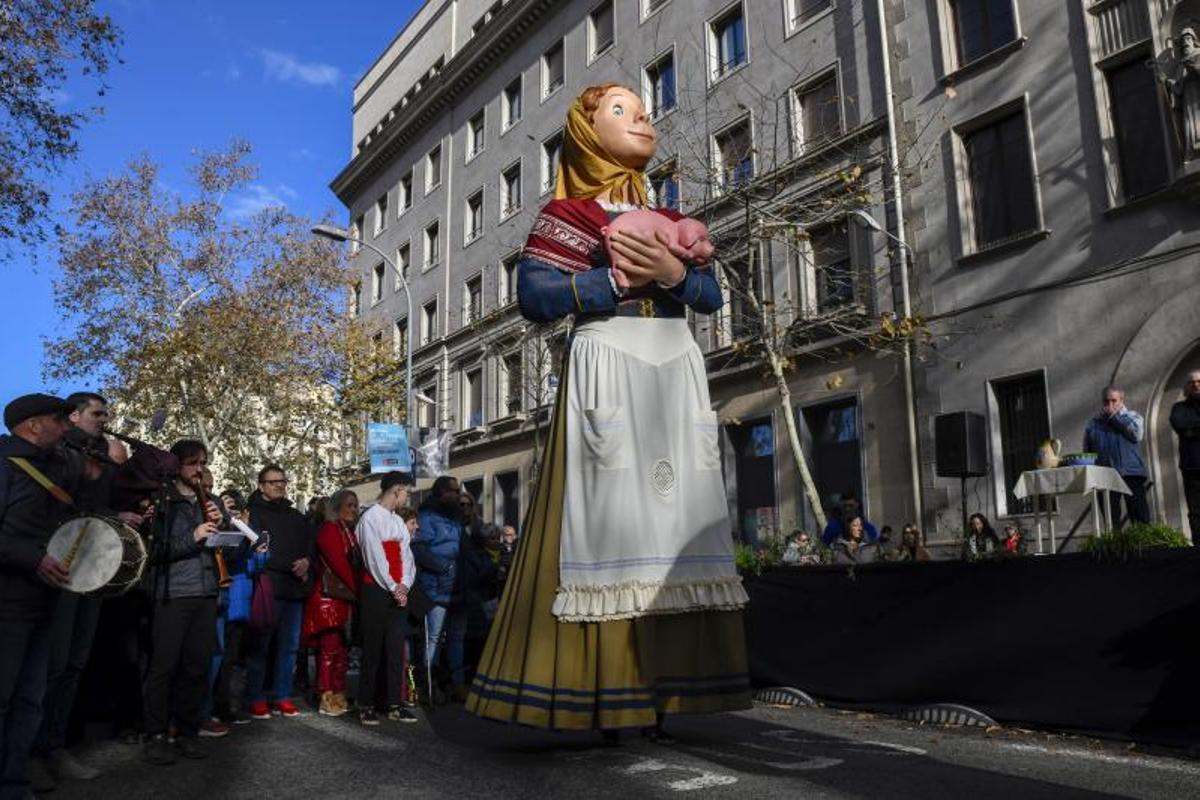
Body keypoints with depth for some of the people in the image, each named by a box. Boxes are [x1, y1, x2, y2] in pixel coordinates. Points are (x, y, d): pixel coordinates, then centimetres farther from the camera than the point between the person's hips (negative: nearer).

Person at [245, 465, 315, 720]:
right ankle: (256, 698, 8)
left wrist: (307, 561, -3)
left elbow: (311, 543, 19)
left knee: (289, 646, 7)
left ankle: (282, 696, 15)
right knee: (259, 646, -1)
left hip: (295, 588, 6)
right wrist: (291, 566, -13)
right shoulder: (253, 513, 0)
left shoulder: (296, 516, 20)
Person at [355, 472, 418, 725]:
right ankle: (366, 706, 8)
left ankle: (394, 705, 10)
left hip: (399, 592, 7)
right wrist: (392, 588, -10)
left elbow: (406, 555, 10)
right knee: (373, 649, -1)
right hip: (376, 590, -6)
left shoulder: (398, 521, 16)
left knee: (396, 649, 6)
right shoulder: (370, 518, -6)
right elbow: (374, 557, -12)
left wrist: (405, 584, -5)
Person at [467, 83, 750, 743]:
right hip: (607, 371, -6)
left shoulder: (668, 218, 23)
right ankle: (605, 699, -5)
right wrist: (620, 276, -11)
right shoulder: (566, 213, 6)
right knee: (608, 521, -11)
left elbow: (712, 296, 12)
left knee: (673, 524, 0)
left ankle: (657, 695, 5)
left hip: (677, 375, 6)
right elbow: (534, 296, -8)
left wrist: (673, 273, -7)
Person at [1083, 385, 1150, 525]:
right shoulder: (1094, 423, 16)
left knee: (1140, 516, -5)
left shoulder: (1132, 416, 12)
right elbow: (1087, 451, 16)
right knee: (1110, 520, 1)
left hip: (1130, 473, -2)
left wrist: (1114, 417, -3)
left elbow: (1136, 433, -10)